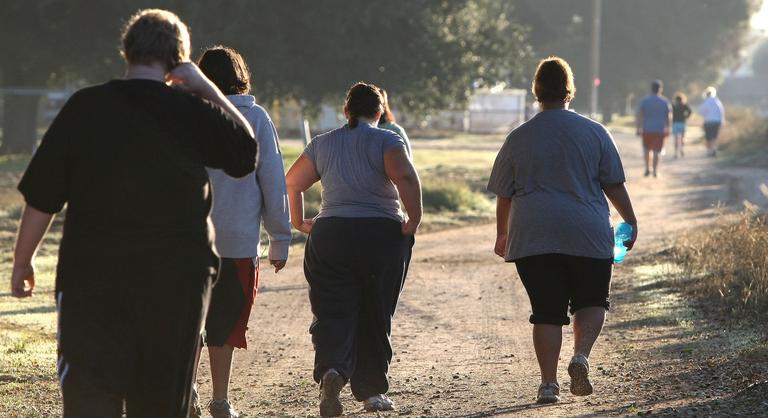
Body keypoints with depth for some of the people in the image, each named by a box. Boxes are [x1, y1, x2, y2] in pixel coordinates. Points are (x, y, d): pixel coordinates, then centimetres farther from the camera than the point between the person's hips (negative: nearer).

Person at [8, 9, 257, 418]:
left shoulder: (84, 107, -3)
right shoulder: (192, 112, -3)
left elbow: (40, 197, -1)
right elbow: (247, 150, 16)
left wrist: (22, 261, 10)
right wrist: (207, 88, 13)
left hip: (91, 278, -1)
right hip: (177, 284, 1)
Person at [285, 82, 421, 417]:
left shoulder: (322, 144, 12)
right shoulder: (386, 141, -1)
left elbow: (291, 183, 12)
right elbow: (405, 177, -18)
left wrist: (298, 222, 21)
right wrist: (414, 220, -11)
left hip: (329, 235, 2)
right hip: (382, 235, -2)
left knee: (333, 313, -2)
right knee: (375, 315, 10)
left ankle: (331, 369, -29)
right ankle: (373, 390, 14)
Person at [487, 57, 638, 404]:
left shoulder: (518, 138, 4)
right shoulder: (594, 133, 2)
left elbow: (504, 195, 9)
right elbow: (614, 185, 2)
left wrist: (502, 233, 22)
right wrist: (630, 221, 14)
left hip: (533, 238, 1)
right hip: (588, 235, -1)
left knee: (547, 310, 5)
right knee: (591, 301, 14)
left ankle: (548, 382, -1)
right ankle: (581, 356, -10)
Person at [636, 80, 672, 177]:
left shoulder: (644, 100, -3)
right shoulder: (665, 101, 0)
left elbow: (640, 115, -7)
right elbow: (668, 117, 4)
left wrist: (638, 129, -4)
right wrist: (667, 129, 15)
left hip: (647, 129, 0)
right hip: (660, 130, 0)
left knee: (646, 148, 18)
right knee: (657, 151, 5)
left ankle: (647, 168, 7)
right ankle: (655, 171, 0)